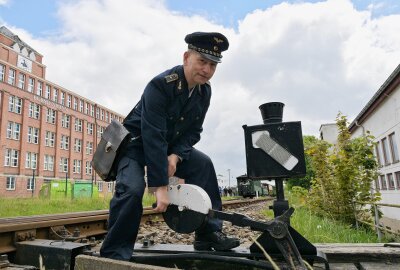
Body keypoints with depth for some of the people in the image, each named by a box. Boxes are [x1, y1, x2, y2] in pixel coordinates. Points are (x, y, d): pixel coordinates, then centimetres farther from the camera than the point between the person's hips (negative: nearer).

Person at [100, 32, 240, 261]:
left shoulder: (205, 91, -7)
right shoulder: (160, 85, -29)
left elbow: (193, 131, -3)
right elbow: (153, 137, -34)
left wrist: (175, 155, -22)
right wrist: (161, 186, -35)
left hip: (171, 144, 6)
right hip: (136, 141, -6)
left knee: (203, 165, -8)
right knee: (132, 188, -27)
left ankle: (208, 233, -1)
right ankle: (115, 254, -9)